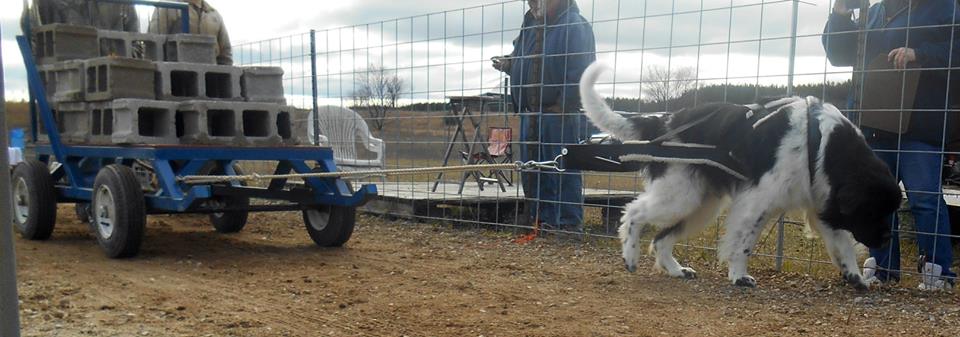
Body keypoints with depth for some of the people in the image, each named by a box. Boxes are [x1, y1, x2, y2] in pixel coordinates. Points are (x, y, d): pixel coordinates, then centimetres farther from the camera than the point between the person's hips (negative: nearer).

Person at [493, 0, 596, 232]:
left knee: (564, 170, -3)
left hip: (559, 114, -8)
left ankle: (571, 223, 7)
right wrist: (508, 65, 6)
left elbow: (579, 73, -15)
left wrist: (563, 107, -18)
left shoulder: (575, 26, -9)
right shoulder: (531, 26, 16)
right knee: (532, 170, 10)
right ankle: (543, 219, 21)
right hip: (530, 114, 8)